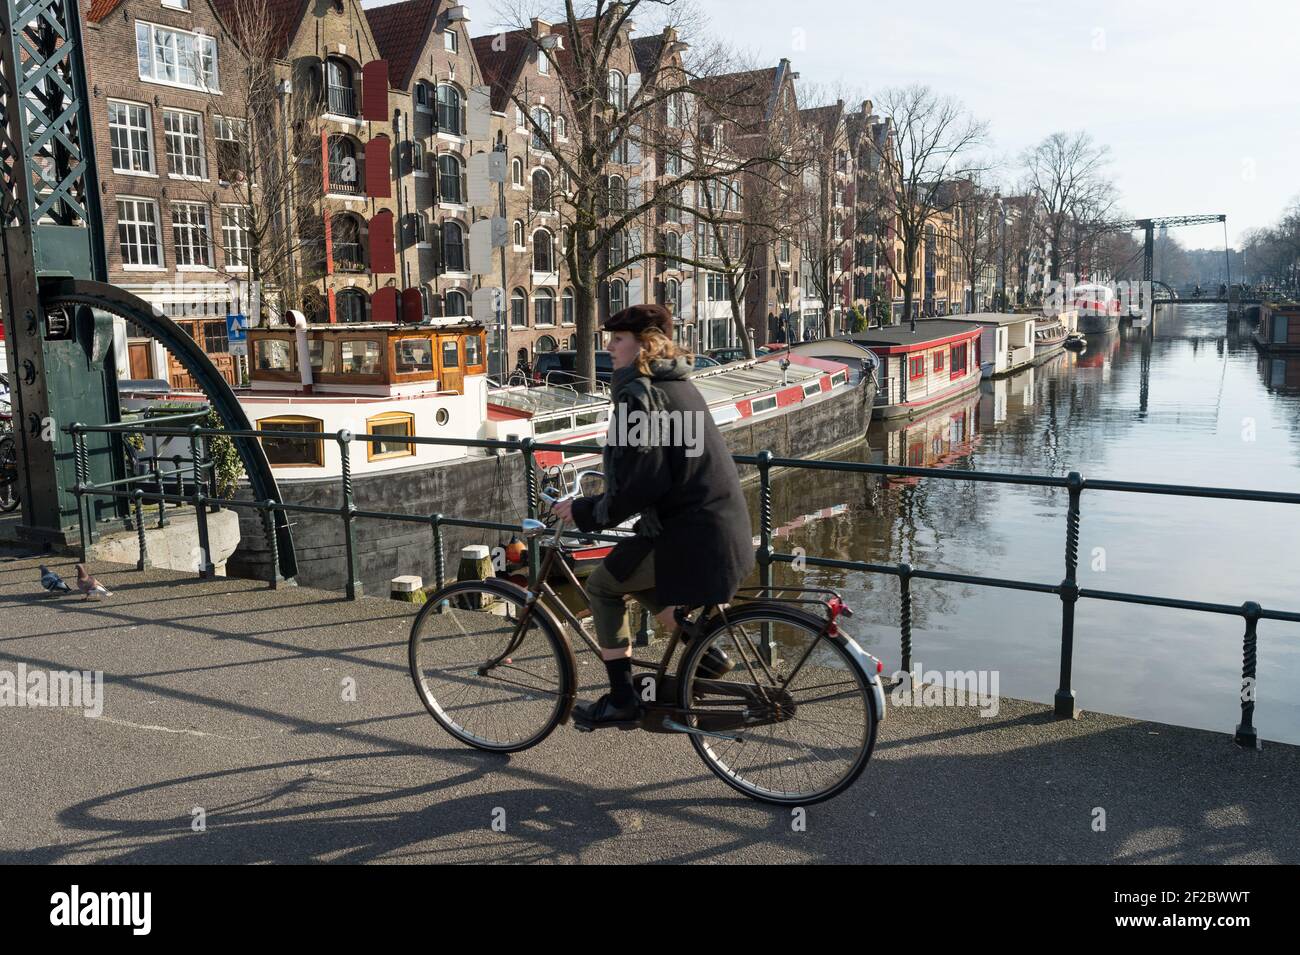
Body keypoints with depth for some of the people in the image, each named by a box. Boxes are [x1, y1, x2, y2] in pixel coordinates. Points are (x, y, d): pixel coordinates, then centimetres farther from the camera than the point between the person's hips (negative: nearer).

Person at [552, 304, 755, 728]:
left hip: (691, 534, -9)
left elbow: (639, 484, -21)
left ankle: (621, 700, 11)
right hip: (726, 529, 9)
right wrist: (614, 454, 36)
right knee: (635, 577, 28)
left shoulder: (638, 393, -15)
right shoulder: (676, 383, 14)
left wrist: (584, 511, -8)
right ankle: (704, 649, 18)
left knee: (603, 585, 9)